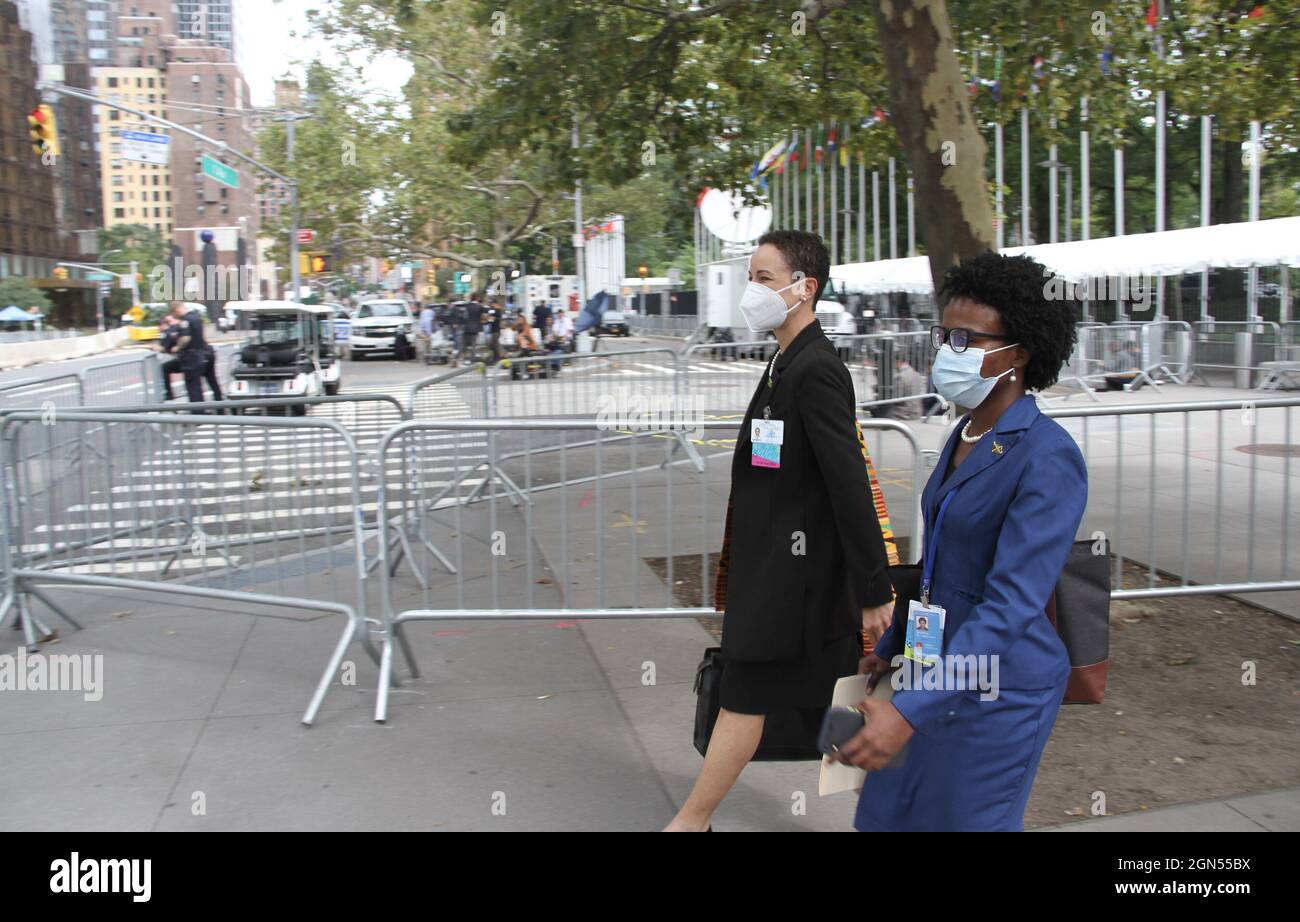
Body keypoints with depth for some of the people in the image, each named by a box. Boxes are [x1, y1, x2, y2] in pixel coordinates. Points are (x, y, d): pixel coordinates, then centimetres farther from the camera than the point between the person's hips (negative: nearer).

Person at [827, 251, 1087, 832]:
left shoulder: (1047, 458, -23)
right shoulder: (966, 435, 4)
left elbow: (1012, 604, -29)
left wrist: (909, 710, -34)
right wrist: (891, 648, 23)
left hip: (1000, 686, -8)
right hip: (940, 663, 8)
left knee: (965, 817, 8)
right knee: (888, 812, 18)